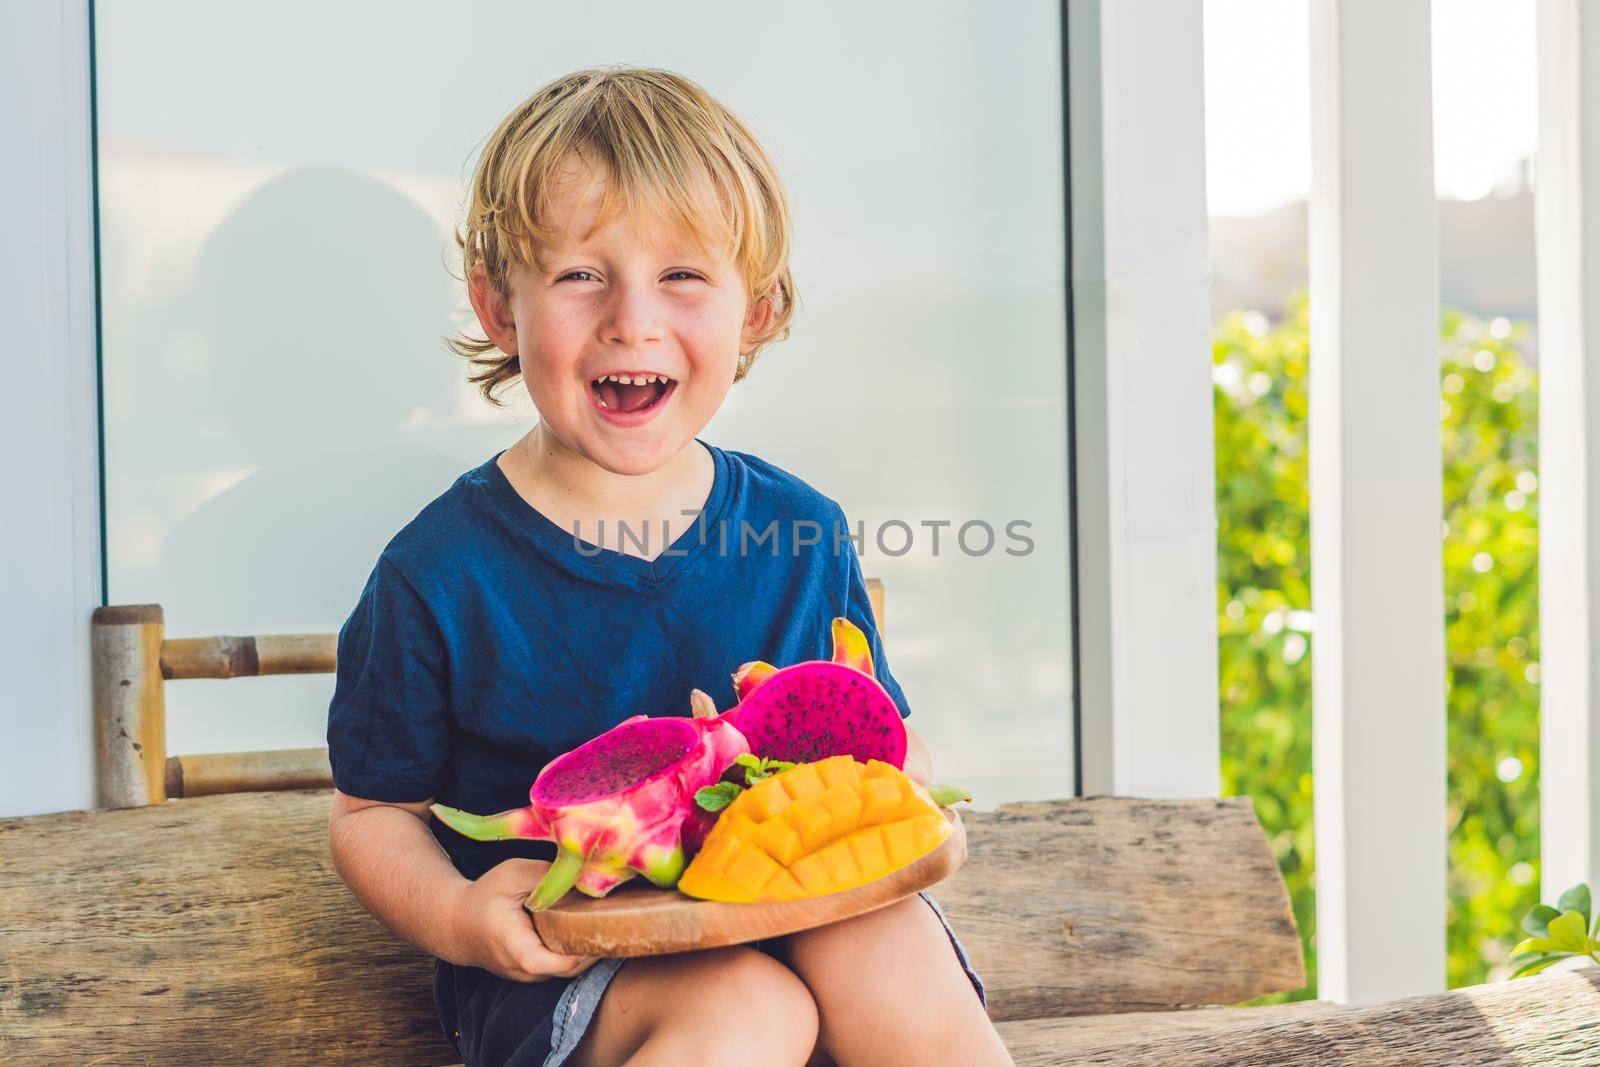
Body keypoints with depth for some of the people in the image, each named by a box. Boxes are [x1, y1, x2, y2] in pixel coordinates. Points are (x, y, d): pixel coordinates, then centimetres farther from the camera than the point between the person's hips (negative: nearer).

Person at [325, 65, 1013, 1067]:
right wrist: (456, 918, -20)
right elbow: (374, 812, 1)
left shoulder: (804, 534, 2)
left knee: (890, 957, -28)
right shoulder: (440, 574, -8)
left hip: (784, 907, 3)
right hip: (554, 949, -3)